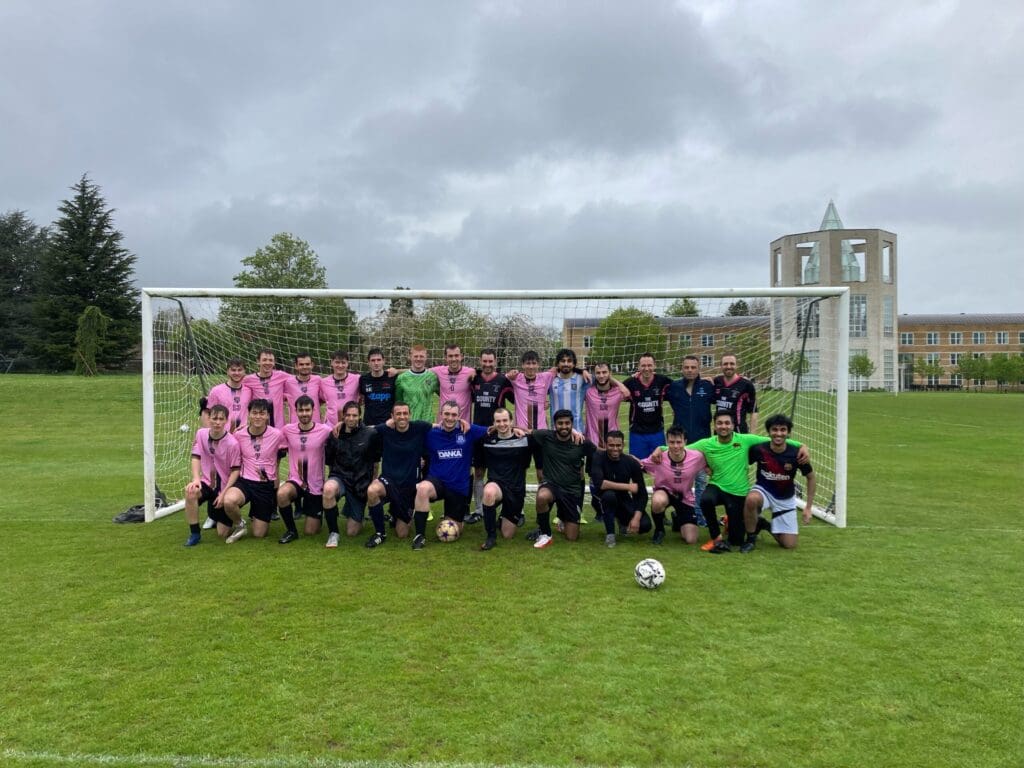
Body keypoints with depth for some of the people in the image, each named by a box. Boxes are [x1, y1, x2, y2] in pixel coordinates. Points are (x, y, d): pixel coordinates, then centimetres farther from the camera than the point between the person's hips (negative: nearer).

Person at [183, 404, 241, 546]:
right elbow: (196, 457, -3)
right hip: (207, 482, 3)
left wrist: (224, 493, -17)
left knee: (222, 534, -3)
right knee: (190, 491, -34)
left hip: (225, 487, -3)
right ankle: (194, 533, -16)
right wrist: (196, 478, -19)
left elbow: (235, 470, -13)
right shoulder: (201, 433, -6)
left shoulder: (233, 443, -19)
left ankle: (236, 519, 35)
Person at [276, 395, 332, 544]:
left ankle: (316, 515, 39)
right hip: (295, 480, 1)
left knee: (311, 532, 2)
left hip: (316, 485, -1)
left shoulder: (325, 430, -10)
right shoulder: (287, 430, -4)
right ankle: (291, 531, -10)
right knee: (282, 494, -35)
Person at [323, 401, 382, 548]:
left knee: (352, 532, 1)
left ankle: (351, 511, 38)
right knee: (328, 489, -39)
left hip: (361, 483, 0)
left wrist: (372, 482, 6)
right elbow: (329, 461, 12)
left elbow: (375, 460, 5)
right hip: (340, 478, 1)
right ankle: (333, 533, -17)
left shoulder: (371, 434, -6)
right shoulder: (334, 435, 0)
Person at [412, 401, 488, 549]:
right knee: (422, 489, -38)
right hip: (437, 482, -1)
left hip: (459, 487, 1)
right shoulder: (431, 434, -5)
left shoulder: (469, 431, -7)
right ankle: (420, 535, -22)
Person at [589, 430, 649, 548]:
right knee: (609, 494, -37)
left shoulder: (632, 463, -13)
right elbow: (599, 483, -35)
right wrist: (628, 486, -30)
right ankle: (610, 533, -15)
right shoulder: (598, 457, -20)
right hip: (603, 498, -3)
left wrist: (636, 517, -24)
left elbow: (641, 493, -10)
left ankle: (622, 520, 18)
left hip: (623, 499, 3)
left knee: (645, 525, -18)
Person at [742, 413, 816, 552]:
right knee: (752, 499, -38)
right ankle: (751, 539, -12)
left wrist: (808, 508, -3)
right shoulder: (758, 449, -21)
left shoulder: (796, 454, -20)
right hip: (763, 490, -1)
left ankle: (768, 526, 29)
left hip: (785, 499, 1)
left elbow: (811, 477, -4)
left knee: (789, 544, -4)